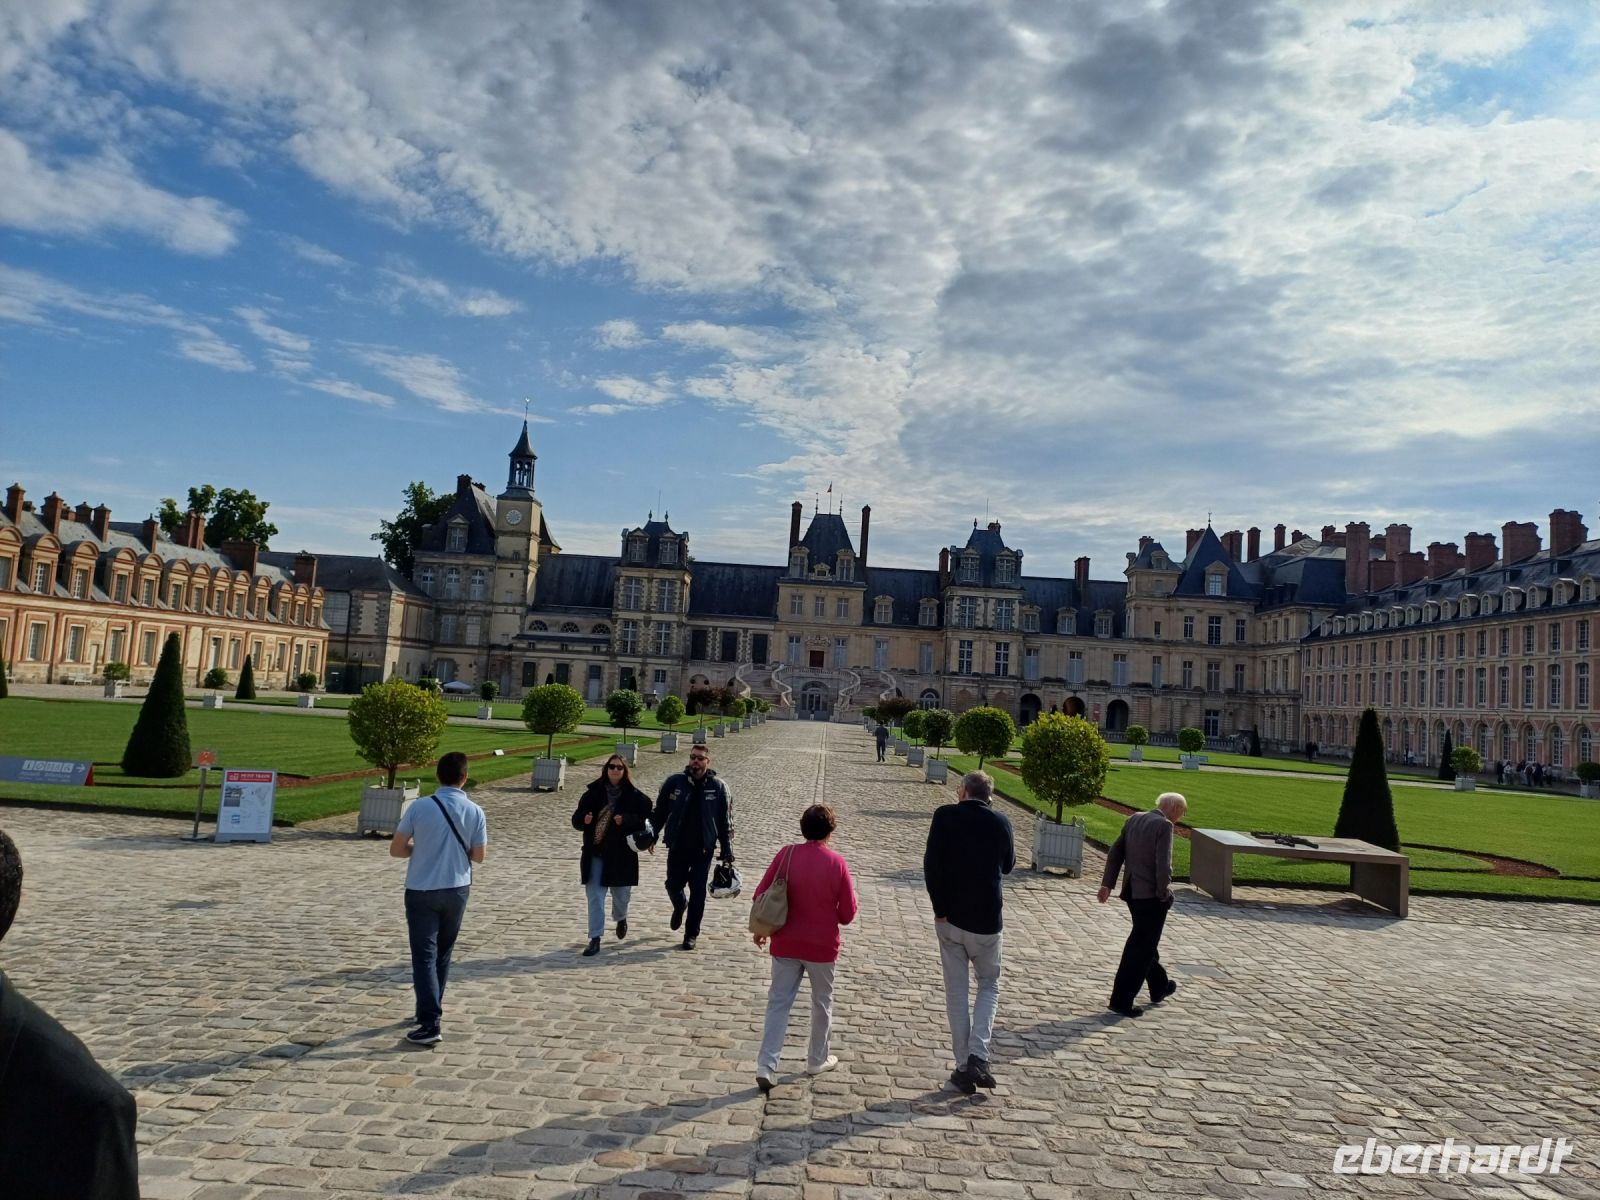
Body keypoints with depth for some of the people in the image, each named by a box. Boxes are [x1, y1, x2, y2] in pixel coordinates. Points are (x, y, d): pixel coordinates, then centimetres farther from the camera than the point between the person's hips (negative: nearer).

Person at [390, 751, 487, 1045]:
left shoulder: (419, 807, -12)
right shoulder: (475, 812, -7)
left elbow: (396, 849, -6)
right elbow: (478, 855, 0)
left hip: (421, 891, -2)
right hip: (457, 890, 3)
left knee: (424, 956, -1)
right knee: (442, 953, 20)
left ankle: (430, 1025, -7)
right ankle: (431, 1008, 34)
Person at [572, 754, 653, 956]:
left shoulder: (634, 796, -5)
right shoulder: (593, 793, 0)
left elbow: (646, 818, -7)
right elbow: (576, 820, 3)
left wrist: (626, 820, -22)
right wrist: (584, 820, -19)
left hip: (622, 855, -1)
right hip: (595, 854, 1)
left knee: (621, 894, 13)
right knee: (595, 896, -1)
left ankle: (621, 918, 46)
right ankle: (595, 939, 6)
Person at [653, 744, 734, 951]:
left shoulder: (718, 787, -6)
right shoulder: (674, 782, -4)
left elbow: (725, 822, -1)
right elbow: (659, 812, 4)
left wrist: (727, 850, -3)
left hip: (703, 849, -1)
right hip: (677, 847, 1)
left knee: (698, 891, 3)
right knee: (673, 885, 10)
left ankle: (692, 934, 18)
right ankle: (679, 906, 45)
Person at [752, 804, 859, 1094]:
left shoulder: (786, 855, -8)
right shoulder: (837, 863, -13)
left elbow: (760, 896, -4)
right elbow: (847, 914, -8)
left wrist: (761, 929, 12)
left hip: (785, 944, 2)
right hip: (822, 946, -1)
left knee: (779, 1002, 8)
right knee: (822, 1003, 18)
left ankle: (766, 1065, 1)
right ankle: (817, 1059, 31)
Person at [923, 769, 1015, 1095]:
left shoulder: (945, 816, -7)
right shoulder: (1000, 822, -4)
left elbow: (931, 863, -15)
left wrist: (939, 906, -7)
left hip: (950, 918, 0)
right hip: (987, 920, 0)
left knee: (956, 991, 10)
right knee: (989, 985, 17)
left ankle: (963, 1067, 13)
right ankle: (978, 1056, 1)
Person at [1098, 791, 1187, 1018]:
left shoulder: (1134, 819, 8)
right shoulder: (1164, 826, -16)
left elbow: (1115, 852, 9)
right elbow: (1163, 864, -22)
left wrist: (1107, 884, 10)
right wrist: (1164, 894, -9)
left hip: (1132, 891, 8)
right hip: (1152, 894, -8)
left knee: (1147, 942, 24)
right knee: (1140, 948, 1)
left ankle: (1159, 987, 41)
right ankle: (1122, 1000, 4)